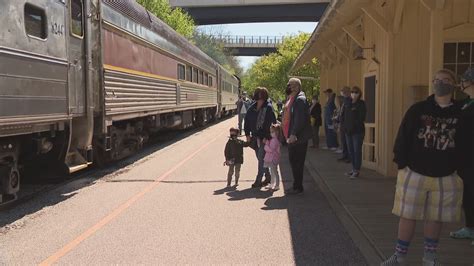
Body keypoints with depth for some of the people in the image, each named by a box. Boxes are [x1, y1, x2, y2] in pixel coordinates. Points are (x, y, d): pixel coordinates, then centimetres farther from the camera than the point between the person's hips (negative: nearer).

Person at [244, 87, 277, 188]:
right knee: (261, 159, 14)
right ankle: (268, 177, 30)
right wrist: (247, 134, 7)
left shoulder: (268, 108, -10)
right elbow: (247, 122, 13)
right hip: (255, 138, 6)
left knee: (261, 159, -6)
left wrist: (268, 137, -16)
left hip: (265, 138, -6)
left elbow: (273, 122, -13)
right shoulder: (252, 108, 7)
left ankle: (258, 180, 1)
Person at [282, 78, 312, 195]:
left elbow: (300, 119, -25)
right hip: (292, 137, 10)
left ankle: (297, 187, 6)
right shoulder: (291, 99, 16)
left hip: (298, 137, -10)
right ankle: (297, 186, 24)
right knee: (294, 162, 15)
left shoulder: (300, 100, -16)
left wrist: (294, 134, -29)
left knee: (296, 163, -3)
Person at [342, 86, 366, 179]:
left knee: (357, 150, -3)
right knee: (350, 150, 11)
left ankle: (357, 170, 3)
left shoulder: (361, 104, -5)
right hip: (348, 131, 7)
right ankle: (353, 169, 22)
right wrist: (345, 125, 2)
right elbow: (344, 116, 15)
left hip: (358, 131, -7)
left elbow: (361, 118, -12)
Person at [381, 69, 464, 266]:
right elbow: (403, 137, -1)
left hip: (446, 177, 1)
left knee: (435, 218, 12)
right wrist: (401, 164, -5)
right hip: (414, 173, -1)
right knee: (408, 216, 6)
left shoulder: (460, 113, 1)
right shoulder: (418, 109, -1)